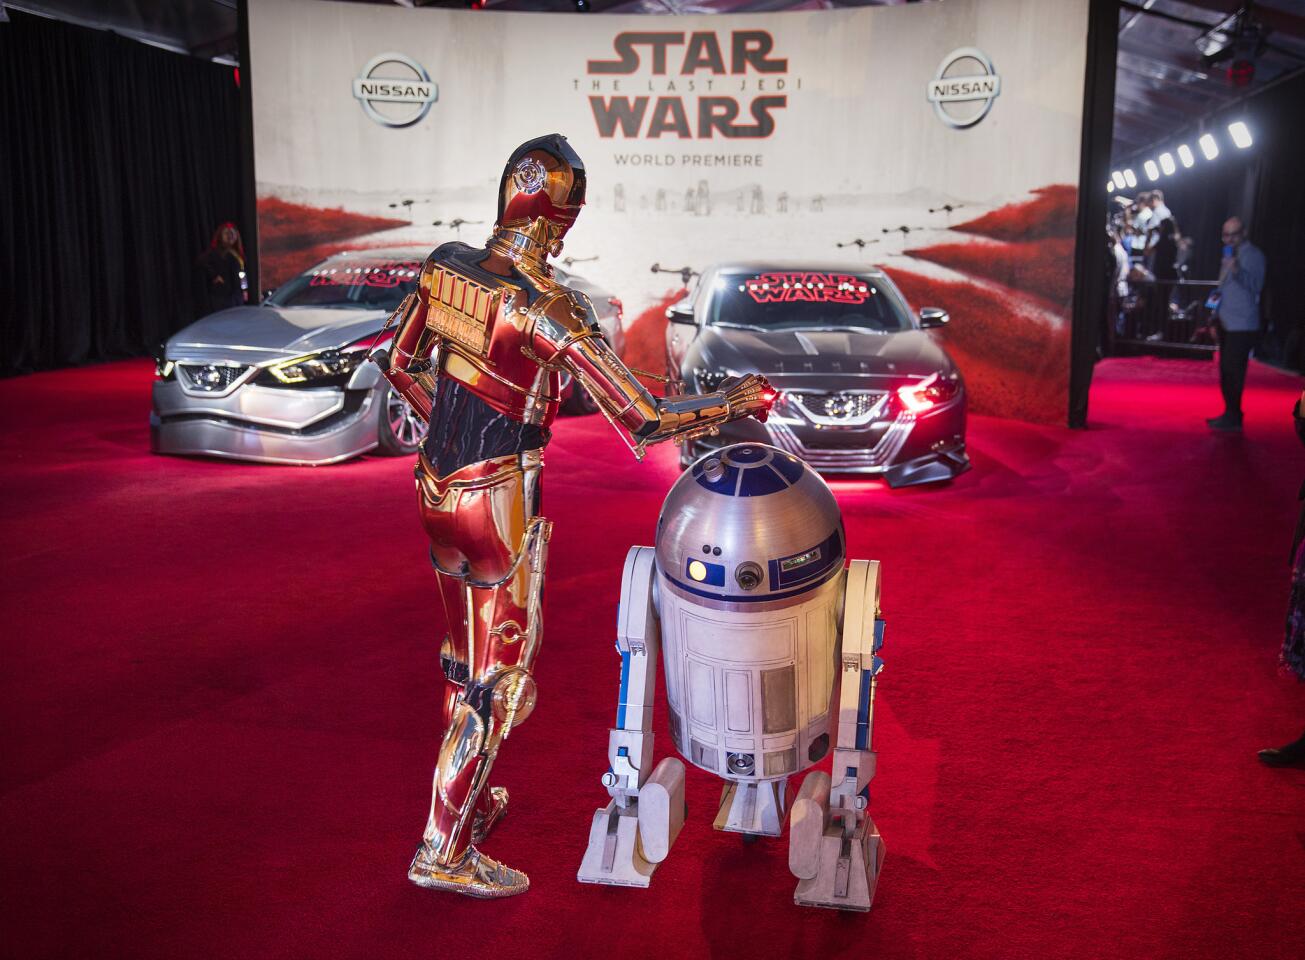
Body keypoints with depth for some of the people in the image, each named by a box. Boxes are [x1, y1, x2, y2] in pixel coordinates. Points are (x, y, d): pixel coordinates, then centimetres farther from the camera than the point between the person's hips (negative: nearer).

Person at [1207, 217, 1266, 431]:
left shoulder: (1253, 255, -10)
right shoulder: (1230, 254, 18)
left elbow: (1256, 285, -25)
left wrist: (1238, 272, -39)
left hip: (1242, 325, -9)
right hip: (1227, 322, 9)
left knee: (1233, 371, -11)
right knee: (1226, 370, 13)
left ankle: (1233, 417, -8)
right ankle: (1230, 413, 21)